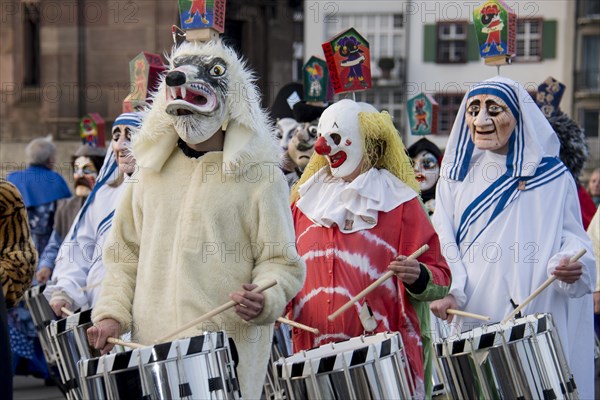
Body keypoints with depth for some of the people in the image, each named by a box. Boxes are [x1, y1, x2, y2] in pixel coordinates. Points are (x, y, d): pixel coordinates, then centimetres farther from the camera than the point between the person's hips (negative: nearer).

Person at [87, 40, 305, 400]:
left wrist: (265, 300, -22)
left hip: (228, 352, -4)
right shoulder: (152, 171, 14)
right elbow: (126, 253, 18)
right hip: (150, 348, 4)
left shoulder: (259, 176, -1)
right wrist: (112, 313, 5)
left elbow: (280, 261, -2)